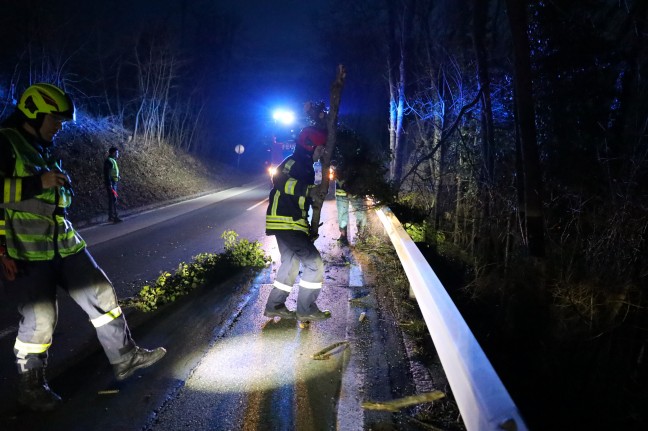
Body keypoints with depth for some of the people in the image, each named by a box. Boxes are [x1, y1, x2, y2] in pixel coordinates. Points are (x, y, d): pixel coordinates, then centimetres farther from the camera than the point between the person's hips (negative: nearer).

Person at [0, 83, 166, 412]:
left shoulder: (43, 149, 19)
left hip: (62, 243, 9)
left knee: (100, 294, 7)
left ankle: (125, 358, 19)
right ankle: (31, 387, 20)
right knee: (39, 318, -3)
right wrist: (39, 183, -23)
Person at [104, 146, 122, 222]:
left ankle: (111, 217, 18)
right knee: (113, 199, -10)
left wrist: (117, 176, 8)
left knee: (112, 200, 12)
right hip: (110, 183, -10)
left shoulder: (113, 160, 16)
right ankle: (115, 217, -10)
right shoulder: (109, 161, -14)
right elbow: (107, 173, -20)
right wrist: (109, 184, -24)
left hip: (113, 182, 10)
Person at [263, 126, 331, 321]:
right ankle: (306, 309, 2)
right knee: (313, 262, -7)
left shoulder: (303, 165, 20)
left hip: (288, 222, 11)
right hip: (286, 223, -11)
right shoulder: (294, 162, -13)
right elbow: (281, 181, -29)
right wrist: (308, 190, -23)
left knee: (290, 263, 17)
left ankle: (274, 305, 25)